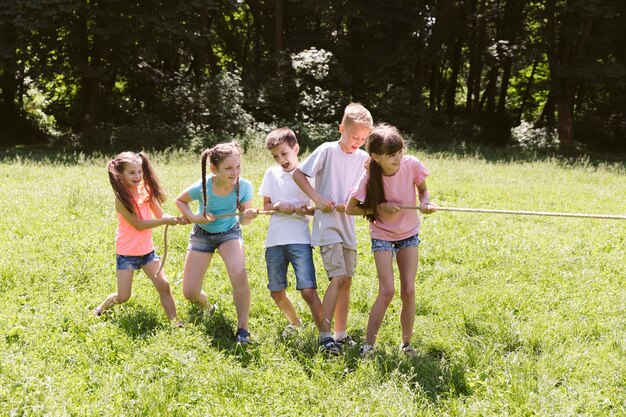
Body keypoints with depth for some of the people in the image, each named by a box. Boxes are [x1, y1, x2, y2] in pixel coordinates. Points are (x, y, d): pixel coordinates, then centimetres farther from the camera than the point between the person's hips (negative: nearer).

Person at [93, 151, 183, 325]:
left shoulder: (145, 190, -1)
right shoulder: (121, 198, -18)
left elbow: (160, 215, -1)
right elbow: (139, 224, -21)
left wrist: (175, 218, -21)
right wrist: (165, 221, -24)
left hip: (147, 250, 5)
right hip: (126, 253, -5)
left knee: (164, 286, -5)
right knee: (123, 297, 1)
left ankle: (175, 322, 1)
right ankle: (101, 308, 30)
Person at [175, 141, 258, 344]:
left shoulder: (244, 186, -25)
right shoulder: (202, 187, -28)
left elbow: (243, 219, -12)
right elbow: (180, 200, -6)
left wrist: (247, 215, -35)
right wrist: (194, 217, -23)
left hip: (229, 232, 0)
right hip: (202, 234, 0)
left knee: (239, 276, -30)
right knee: (190, 294, 0)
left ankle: (242, 329, -16)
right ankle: (205, 304, 39)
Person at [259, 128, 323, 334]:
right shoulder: (272, 173, 10)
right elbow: (266, 206, 14)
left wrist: (307, 210, -21)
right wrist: (278, 205, -8)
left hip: (299, 239, -4)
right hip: (275, 240, 5)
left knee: (308, 291, -15)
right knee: (277, 292, 12)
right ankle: (295, 324, 37)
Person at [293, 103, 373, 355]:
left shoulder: (363, 158, 6)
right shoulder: (327, 151, -9)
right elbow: (298, 174, -7)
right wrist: (317, 198, -14)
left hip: (348, 225, 6)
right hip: (327, 224, -6)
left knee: (346, 280, 10)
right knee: (338, 277, -16)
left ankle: (341, 334, 20)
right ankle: (325, 335, -13)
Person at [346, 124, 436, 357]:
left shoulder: (411, 165, -18)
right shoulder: (370, 178, -23)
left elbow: (423, 189, 2)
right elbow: (350, 209, -12)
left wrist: (426, 203, -20)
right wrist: (380, 208, -24)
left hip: (408, 234, 3)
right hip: (382, 236, -3)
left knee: (409, 291, 1)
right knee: (387, 291, -12)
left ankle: (406, 344, 17)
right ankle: (368, 345, -2)